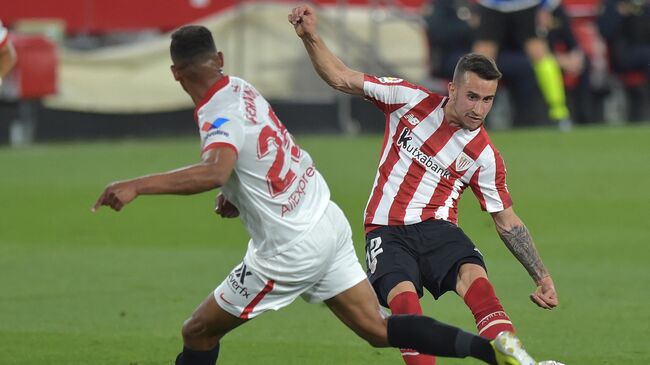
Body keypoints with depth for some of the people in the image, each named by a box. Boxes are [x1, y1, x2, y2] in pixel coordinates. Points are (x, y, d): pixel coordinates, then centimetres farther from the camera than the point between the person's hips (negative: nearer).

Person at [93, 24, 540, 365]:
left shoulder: (219, 117, -21)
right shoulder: (240, 87, 6)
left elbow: (213, 171, -44)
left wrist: (136, 186, -46)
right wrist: (236, 194, 15)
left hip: (292, 250, -8)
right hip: (328, 221, 8)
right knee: (378, 329, 9)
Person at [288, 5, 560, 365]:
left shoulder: (485, 156, 1)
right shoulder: (412, 100, 0)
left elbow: (507, 221, 10)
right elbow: (342, 78, 6)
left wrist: (542, 277, 4)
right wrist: (310, 37, -9)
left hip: (438, 229, 0)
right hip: (387, 231, 0)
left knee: (477, 279, -32)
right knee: (404, 300, -31)